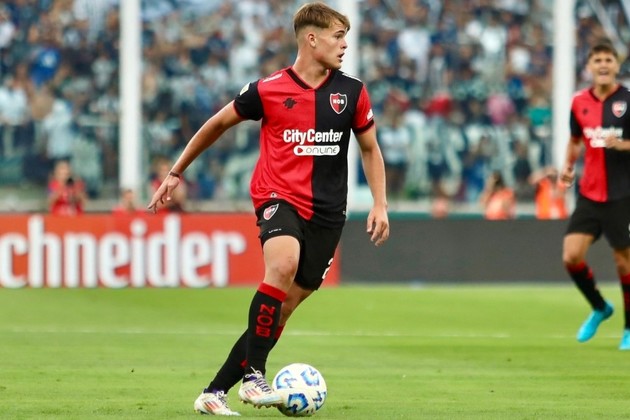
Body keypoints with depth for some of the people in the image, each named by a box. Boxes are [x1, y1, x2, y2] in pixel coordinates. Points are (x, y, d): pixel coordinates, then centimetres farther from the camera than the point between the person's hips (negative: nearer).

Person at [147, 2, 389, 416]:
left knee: (282, 308, 1)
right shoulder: (269, 90, -4)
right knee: (283, 265, -34)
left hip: (327, 212, 3)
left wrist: (380, 204, 5)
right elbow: (218, 124, 11)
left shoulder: (352, 92, 3)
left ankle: (215, 393, 9)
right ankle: (253, 377, -29)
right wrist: (176, 173, 15)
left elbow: (370, 149, 16)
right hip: (278, 196, -3)